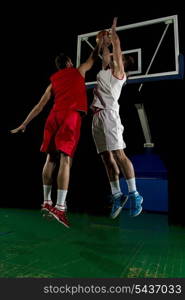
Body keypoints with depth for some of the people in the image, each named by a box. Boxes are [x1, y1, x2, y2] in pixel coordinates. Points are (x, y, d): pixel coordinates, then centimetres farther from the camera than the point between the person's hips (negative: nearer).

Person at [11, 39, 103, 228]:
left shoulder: (53, 83, 26)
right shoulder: (78, 71, 20)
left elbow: (39, 106, 21)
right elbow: (93, 57, 36)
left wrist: (24, 125, 25)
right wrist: (101, 40, 52)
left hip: (54, 116, 5)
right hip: (71, 116, -4)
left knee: (50, 159, 9)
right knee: (66, 160, -12)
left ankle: (47, 202, 15)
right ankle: (60, 206, -15)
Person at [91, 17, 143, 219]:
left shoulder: (119, 72, 7)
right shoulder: (105, 70, 27)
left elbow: (117, 47, 9)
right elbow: (106, 53, 43)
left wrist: (113, 29, 21)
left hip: (109, 114, -8)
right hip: (97, 116, 8)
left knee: (119, 154, -14)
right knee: (107, 158, 3)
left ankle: (134, 194, -7)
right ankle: (117, 195, 7)